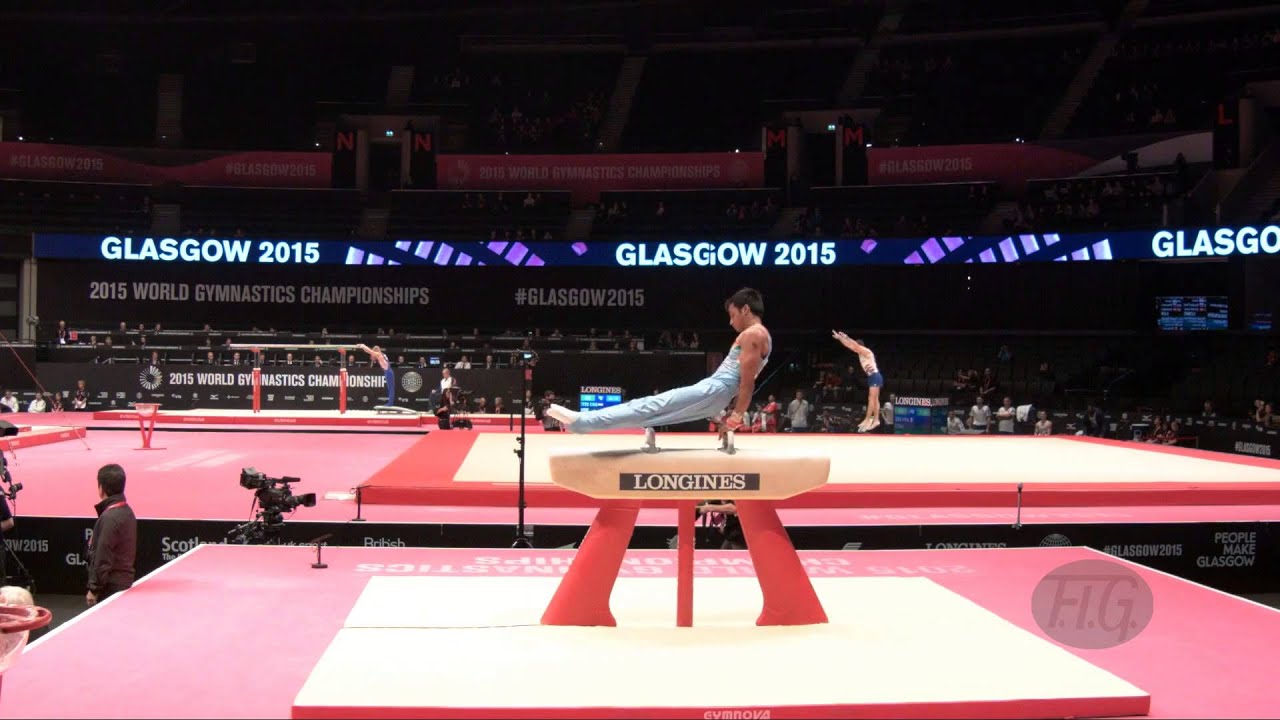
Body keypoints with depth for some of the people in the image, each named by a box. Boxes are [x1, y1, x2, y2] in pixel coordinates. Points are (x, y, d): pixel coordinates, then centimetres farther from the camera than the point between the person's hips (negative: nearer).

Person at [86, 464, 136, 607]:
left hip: (111, 586, -9)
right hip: (126, 581, 9)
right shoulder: (127, 511, 9)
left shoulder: (109, 517, -19)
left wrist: (94, 589, -13)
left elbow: (102, 559, -18)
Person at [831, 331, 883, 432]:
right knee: (874, 399, 8)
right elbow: (851, 346, 13)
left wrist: (845, 337, -23)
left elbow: (855, 345, -26)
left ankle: (867, 420, -13)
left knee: (872, 399, -11)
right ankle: (876, 420, 8)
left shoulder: (866, 351, -13)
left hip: (875, 376, -10)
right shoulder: (861, 352, 12)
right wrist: (839, 338, 7)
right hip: (871, 377, 10)